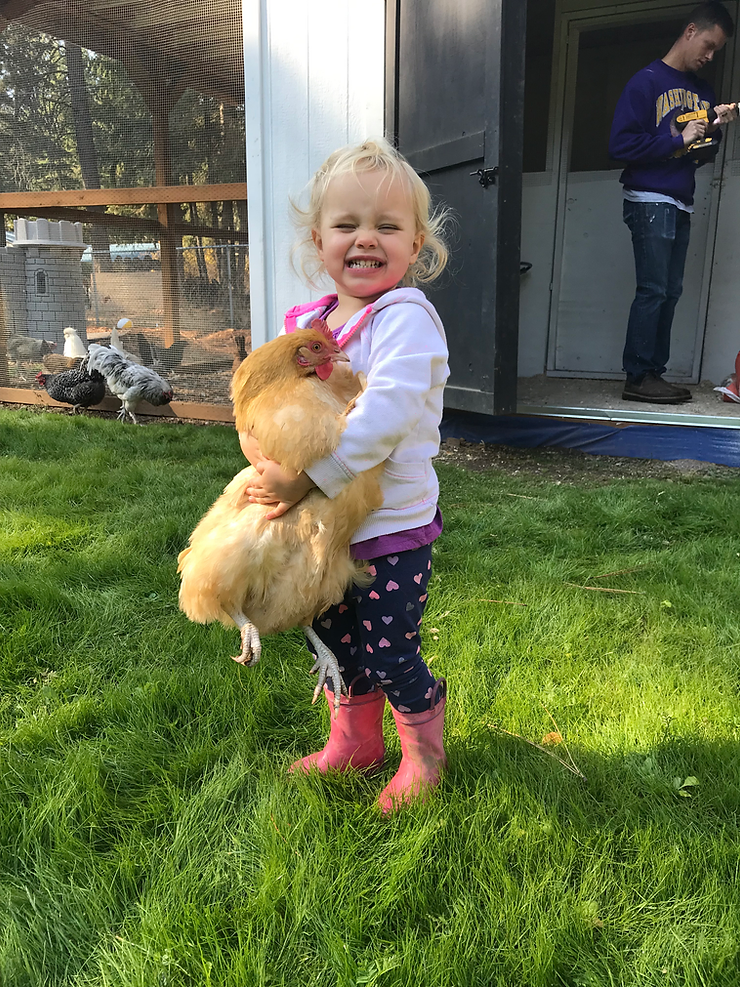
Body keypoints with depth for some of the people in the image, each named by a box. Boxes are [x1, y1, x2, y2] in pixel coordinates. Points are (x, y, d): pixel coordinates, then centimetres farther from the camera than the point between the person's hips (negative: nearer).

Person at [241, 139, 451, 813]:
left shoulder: (406, 318, -17)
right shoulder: (311, 321, 7)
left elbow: (384, 414, -30)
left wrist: (306, 473, -30)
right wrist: (255, 431, -10)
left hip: (392, 526, -7)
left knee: (390, 654, 4)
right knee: (335, 641, 20)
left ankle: (424, 752, 33)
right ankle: (353, 743, 45)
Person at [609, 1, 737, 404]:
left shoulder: (702, 90, 18)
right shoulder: (646, 81, -3)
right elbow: (620, 144, -12)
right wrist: (678, 140, -12)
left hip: (682, 205, 7)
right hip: (649, 200, -7)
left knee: (670, 292, 3)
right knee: (653, 290, -12)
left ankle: (654, 374, 7)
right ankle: (637, 378, -8)